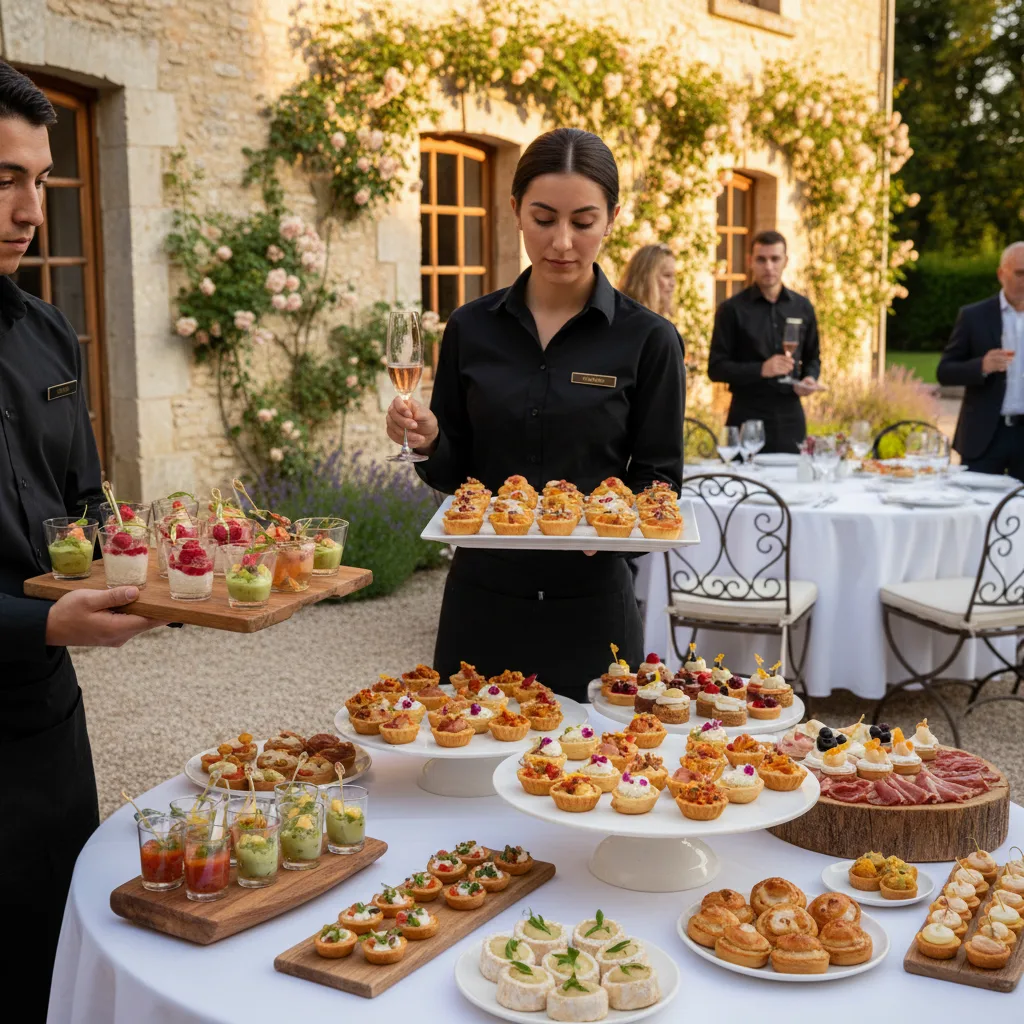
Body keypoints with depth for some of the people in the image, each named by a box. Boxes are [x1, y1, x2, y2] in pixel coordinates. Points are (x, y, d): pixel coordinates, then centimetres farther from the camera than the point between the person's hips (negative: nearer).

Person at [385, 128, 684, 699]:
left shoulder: (647, 340, -4)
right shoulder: (472, 329, 2)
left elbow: (659, 476, -1)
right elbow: (453, 471, 8)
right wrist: (428, 441, -13)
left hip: (591, 606, -2)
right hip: (482, 603, 2)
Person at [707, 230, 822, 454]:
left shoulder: (803, 307, 10)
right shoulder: (732, 309, -2)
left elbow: (812, 358, 19)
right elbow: (716, 368, -5)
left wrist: (810, 378, -3)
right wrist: (761, 370, -19)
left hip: (790, 418, 3)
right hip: (747, 418, -3)